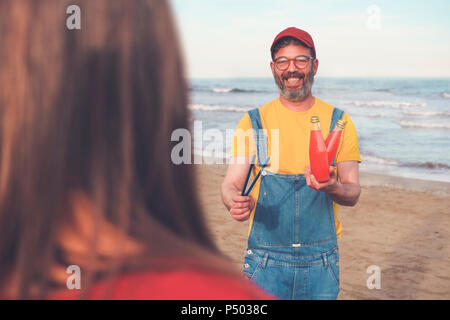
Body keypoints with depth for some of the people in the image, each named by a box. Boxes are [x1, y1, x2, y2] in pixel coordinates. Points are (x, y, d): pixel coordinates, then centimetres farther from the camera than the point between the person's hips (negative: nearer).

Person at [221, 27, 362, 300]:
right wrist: (235, 202, -26)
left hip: (321, 262, 1)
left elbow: (353, 193, 1)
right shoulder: (254, 122, 2)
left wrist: (331, 187, -21)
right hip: (266, 261, -1)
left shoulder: (339, 122, 4)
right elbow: (231, 184, -3)